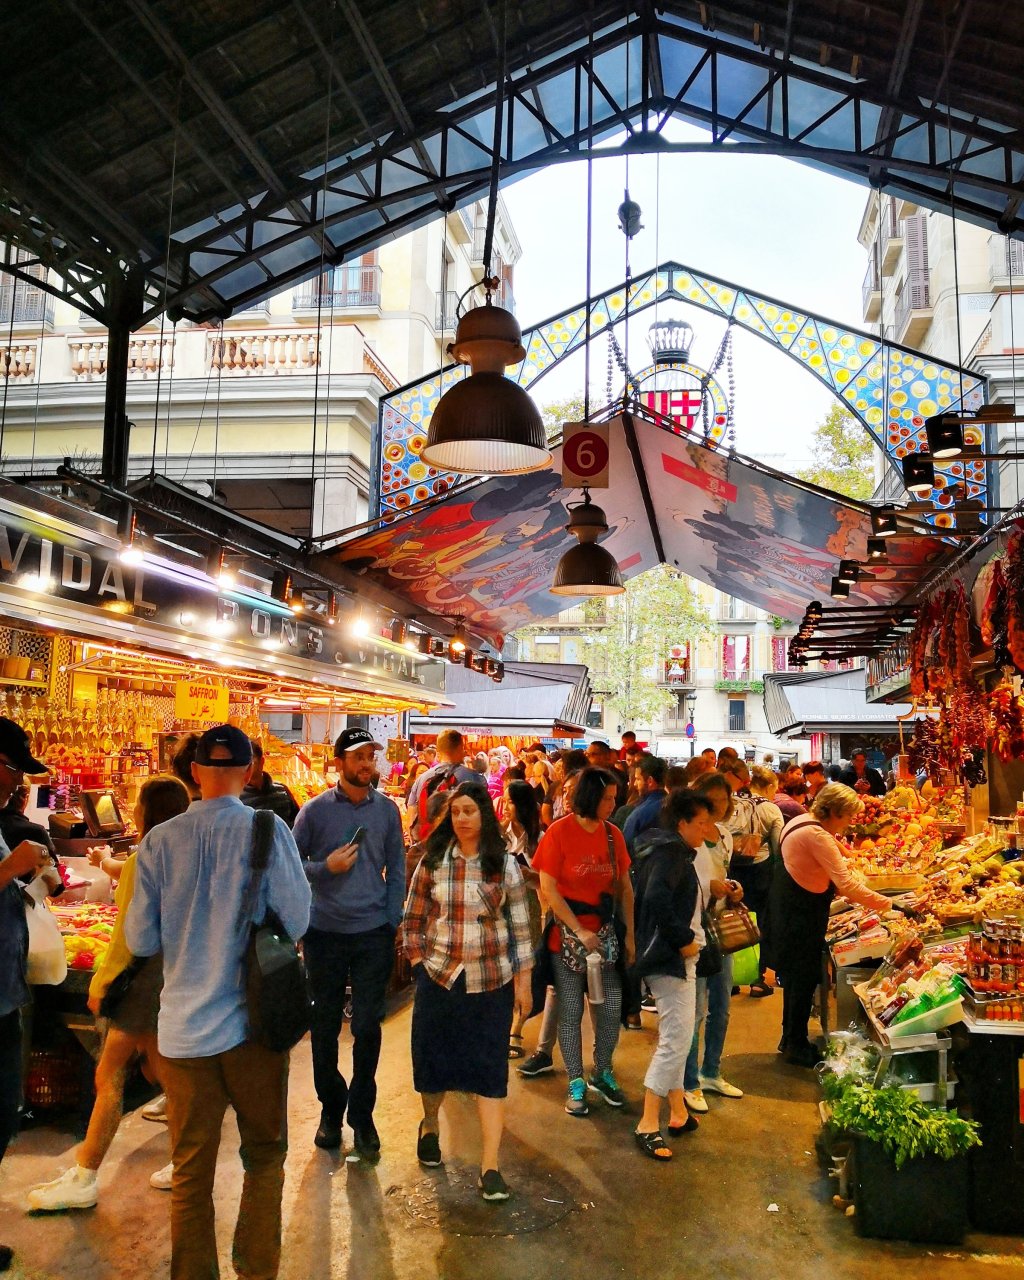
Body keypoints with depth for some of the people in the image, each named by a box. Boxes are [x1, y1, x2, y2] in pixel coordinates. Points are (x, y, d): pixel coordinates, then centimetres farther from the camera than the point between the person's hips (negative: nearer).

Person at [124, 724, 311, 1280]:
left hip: (183, 1026, 2)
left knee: (191, 1171, 15)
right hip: (252, 1021, -1)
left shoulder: (160, 840, -6)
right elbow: (296, 921, -8)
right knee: (264, 1155, 18)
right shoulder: (267, 830, -12)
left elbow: (141, 939, 0)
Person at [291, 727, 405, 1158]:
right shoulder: (315, 810, -3)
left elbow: (396, 868, 7)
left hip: (373, 932, 1)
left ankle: (361, 1113, 20)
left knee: (367, 1026, 4)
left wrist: (392, 920, 2)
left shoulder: (387, 809, 2)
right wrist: (326, 867, -15)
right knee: (325, 1025, 11)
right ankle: (331, 1107, 29)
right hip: (325, 931, 0)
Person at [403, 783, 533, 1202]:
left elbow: (520, 925, 0)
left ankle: (490, 1164, 6)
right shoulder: (433, 861, -1)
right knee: (433, 1057, 12)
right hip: (438, 976, 1)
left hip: (491, 981, -1)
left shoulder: (505, 864, -3)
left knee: (490, 1067, 0)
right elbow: (412, 920, 5)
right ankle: (430, 1125, 42)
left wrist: (524, 979, 0)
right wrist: (419, 964, 1)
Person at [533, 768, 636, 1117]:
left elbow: (625, 887, 6)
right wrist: (580, 932, -16)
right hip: (567, 934, -4)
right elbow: (548, 889, -12)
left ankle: (602, 1073, 28)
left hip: (606, 933, 4)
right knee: (570, 1011, 5)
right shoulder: (559, 832, -11)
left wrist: (630, 932, 0)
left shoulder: (613, 833, 1)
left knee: (612, 1008, 6)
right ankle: (576, 1083, 21)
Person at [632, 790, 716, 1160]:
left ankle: (677, 1113, 28)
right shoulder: (670, 852, -18)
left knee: (675, 1038, 17)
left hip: (675, 957, 11)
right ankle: (648, 1125, -3)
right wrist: (684, 939, -23)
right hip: (670, 959, -11)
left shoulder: (669, 850, 14)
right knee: (677, 1040, -9)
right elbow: (657, 898, -32)